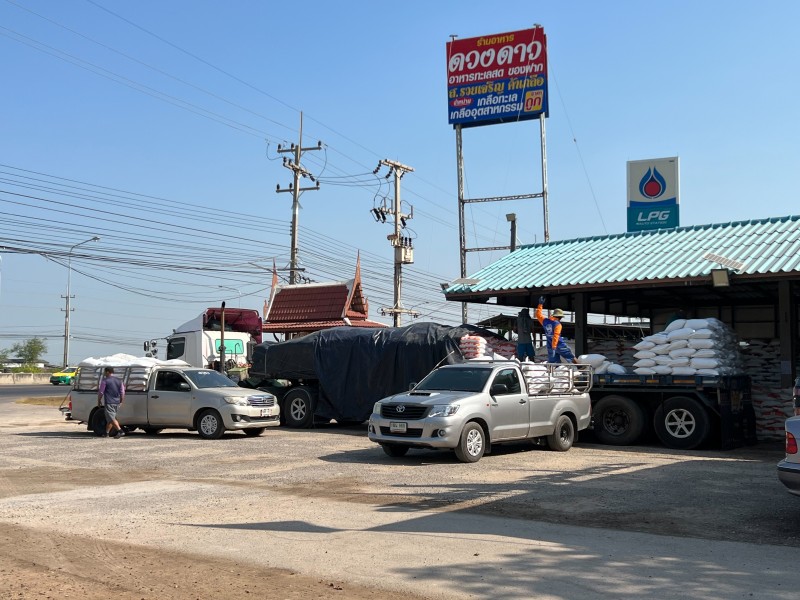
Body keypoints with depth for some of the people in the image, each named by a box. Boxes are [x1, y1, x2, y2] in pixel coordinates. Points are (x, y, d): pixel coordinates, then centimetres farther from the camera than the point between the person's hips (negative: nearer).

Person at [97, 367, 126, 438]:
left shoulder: (105, 380, -6)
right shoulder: (119, 380, 10)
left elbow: (100, 392, -5)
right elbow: (122, 392, 12)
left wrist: (99, 401, 7)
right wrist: (121, 401, 19)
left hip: (109, 402, -7)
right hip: (117, 402, 7)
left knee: (111, 418, -8)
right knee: (110, 418, 18)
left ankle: (120, 431, -23)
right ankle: (107, 433, 23)